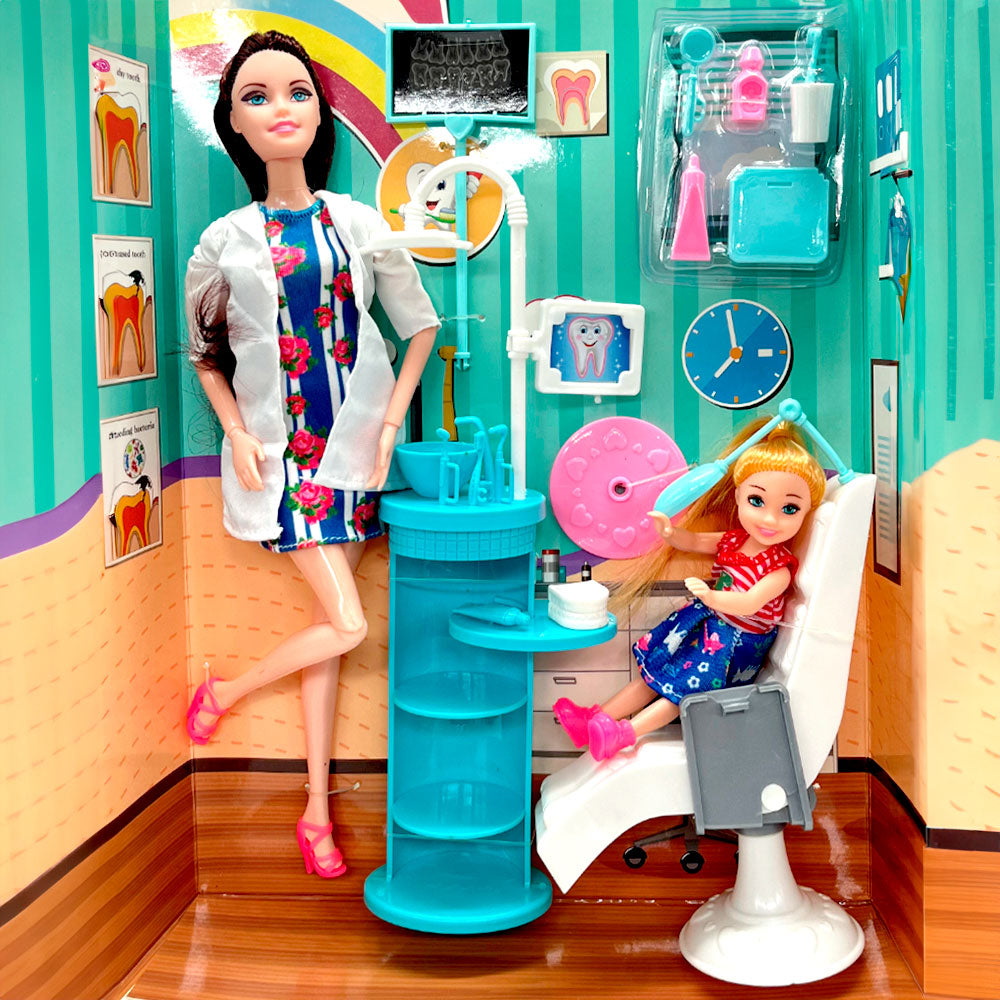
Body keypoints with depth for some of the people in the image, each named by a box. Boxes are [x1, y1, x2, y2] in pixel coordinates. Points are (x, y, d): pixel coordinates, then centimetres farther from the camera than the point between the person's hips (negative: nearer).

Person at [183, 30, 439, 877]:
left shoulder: (361, 226, 2)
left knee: (330, 627, 6)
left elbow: (420, 329, 9)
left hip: (350, 449, 2)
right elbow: (206, 355, 8)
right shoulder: (226, 241, -1)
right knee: (346, 625, -10)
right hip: (278, 453, -2)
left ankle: (317, 811, 17)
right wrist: (237, 435, -6)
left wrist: (390, 424, 0)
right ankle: (224, 693, 18)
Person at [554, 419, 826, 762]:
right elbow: (694, 542, 9)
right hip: (708, 619, 7)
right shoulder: (733, 540, -3)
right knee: (653, 669, 4)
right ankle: (597, 717, 3)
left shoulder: (780, 567, -23)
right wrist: (669, 533, -14)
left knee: (685, 685, -14)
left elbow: (749, 603, -36)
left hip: (739, 641, -7)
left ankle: (626, 732, -19)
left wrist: (711, 596, -53)